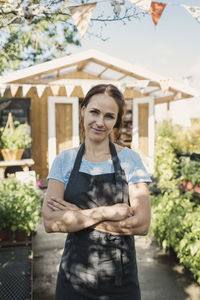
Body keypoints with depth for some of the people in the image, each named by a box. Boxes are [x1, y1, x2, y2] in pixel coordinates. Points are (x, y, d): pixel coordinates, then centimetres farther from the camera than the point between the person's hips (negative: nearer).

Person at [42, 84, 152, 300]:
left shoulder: (130, 159, -7)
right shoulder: (64, 161, -3)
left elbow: (141, 224, -15)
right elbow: (50, 222, -12)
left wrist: (77, 215, -16)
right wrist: (104, 212, -20)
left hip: (120, 276, -1)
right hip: (74, 275, 1)